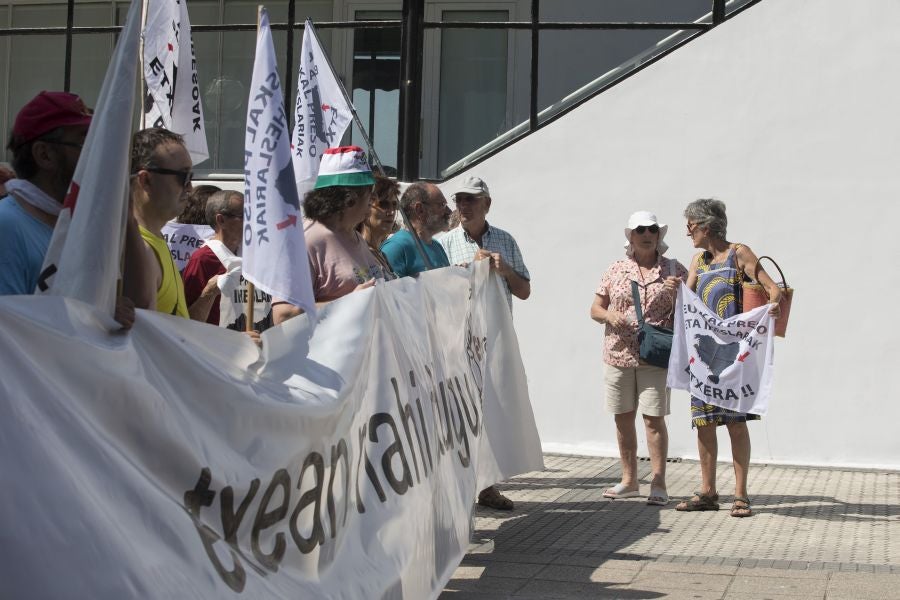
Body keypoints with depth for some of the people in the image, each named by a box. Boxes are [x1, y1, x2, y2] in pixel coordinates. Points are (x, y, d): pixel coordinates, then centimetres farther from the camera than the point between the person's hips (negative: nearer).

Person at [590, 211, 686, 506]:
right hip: (618, 354, 3)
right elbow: (595, 308, 13)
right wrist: (609, 316, -9)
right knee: (623, 418, 9)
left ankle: (658, 484, 0)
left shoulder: (674, 270, 5)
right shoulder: (615, 270, 9)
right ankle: (629, 480, 21)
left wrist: (679, 293, -14)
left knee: (653, 418, -6)